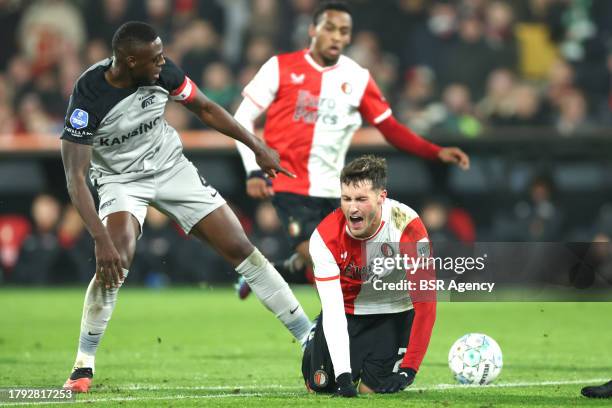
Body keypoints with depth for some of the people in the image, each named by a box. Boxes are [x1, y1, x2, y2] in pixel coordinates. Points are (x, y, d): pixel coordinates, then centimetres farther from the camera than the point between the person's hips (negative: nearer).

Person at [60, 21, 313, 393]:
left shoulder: (163, 73, -18)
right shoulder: (89, 98, -29)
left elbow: (205, 109, 2)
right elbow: (75, 177, -30)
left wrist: (258, 148, 3)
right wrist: (102, 240, -38)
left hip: (172, 167, 4)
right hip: (121, 179, -4)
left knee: (239, 247, -1)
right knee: (115, 260, -29)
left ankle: (310, 338, 6)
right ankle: (84, 365, -14)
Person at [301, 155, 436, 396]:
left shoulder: (408, 227, -31)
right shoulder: (325, 237, -26)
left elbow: (425, 301, -28)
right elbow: (333, 309, -27)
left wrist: (409, 369, -30)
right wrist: (343, 374, -37)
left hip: (394, 312, -1)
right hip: (346, 311, 1)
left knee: (372, 389, -15)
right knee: (321, 386, -7)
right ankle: (314, 340, 27)